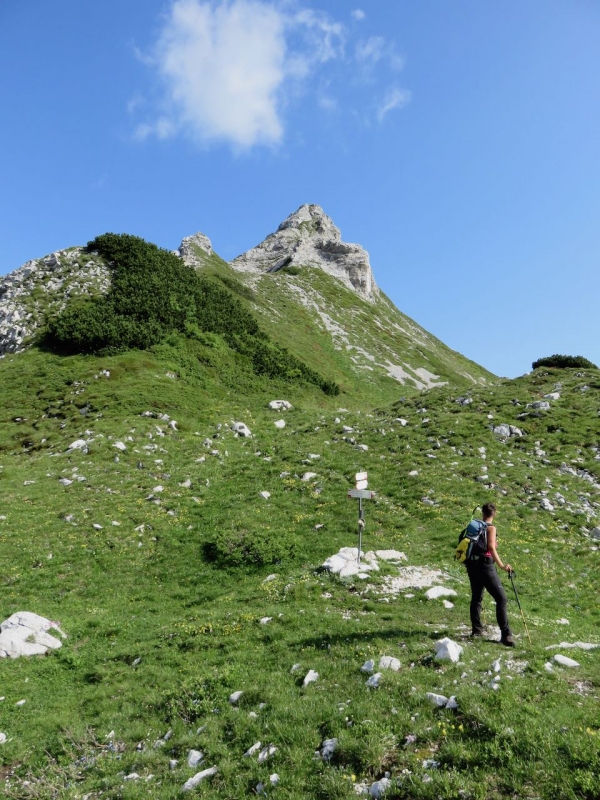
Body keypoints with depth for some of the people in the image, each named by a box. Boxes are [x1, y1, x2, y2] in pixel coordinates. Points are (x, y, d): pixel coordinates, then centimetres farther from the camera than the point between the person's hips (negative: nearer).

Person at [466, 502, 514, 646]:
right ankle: (505, 634, -13)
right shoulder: (491, 528, -7)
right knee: (501, 598, -6)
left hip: (472, 565, 7)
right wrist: (501, 565, -23)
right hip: (485, 565, -7)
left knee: (476, 597, 18)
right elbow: (491, 547, -21)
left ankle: (477, 629, 25)